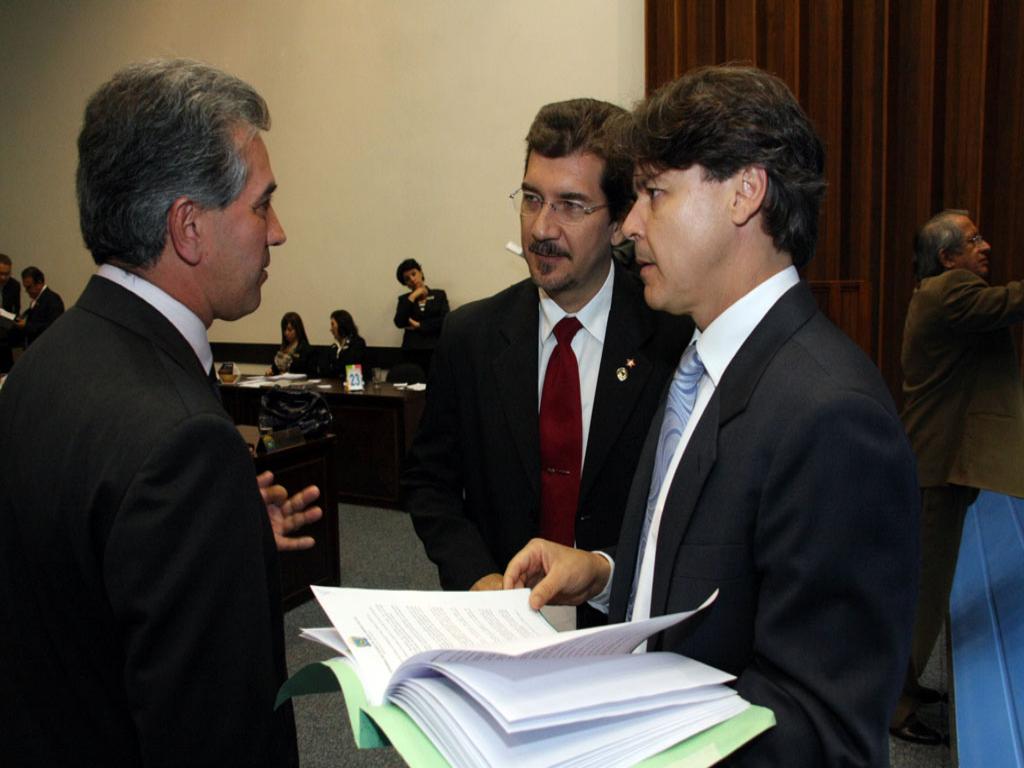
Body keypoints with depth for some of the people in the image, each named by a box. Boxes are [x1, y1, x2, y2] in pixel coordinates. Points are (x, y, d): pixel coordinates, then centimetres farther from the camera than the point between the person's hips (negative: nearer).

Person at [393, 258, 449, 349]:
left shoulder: (439, 295, 11)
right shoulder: (404, 299, 14)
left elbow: (445, 321, -2)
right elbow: (399, 323, -3)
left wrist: (419, 325, -3)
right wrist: (412, 298, -2)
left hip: (435, 346, -1)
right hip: (411, 347, 1)